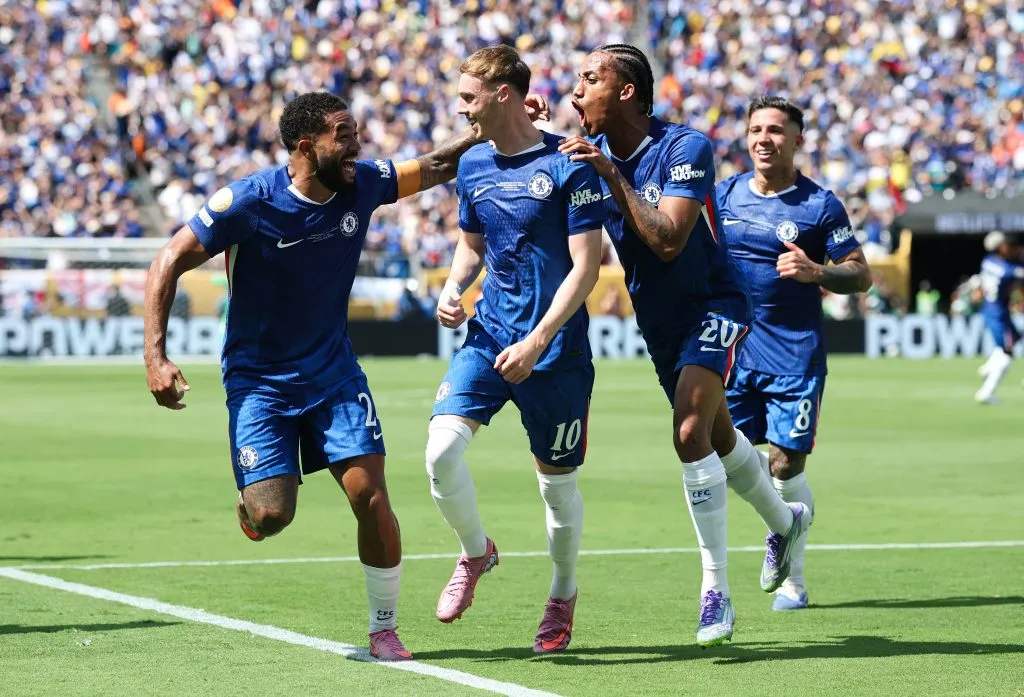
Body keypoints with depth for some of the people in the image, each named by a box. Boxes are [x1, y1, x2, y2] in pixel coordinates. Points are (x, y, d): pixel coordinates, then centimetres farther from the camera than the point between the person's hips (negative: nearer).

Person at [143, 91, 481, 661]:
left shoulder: (362, 185, -6)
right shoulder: (248, 202, -18)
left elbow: (436, 167, 11)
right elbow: (170, 263, -11)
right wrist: (156, 356, -19)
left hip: (334, 372, 3)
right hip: (258, 378, -3)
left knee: (372, 498, -10)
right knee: (271, 518, -16)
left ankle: (384, 628, 8)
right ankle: (252, 496, 23)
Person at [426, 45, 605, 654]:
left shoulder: (569, 167, -12)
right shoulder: (473, 165, 7)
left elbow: (586, 267, -13)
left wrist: (537, 341, -21)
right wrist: (453, 289, 2)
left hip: (554, 348, -4)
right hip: (489, 333, 4)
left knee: (557, 480, 6)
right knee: (442, 449, -16)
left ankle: (564, 595, 30)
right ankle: (476, 552, 10)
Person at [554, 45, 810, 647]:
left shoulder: (685, 147, -21)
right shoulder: (590, 150, -3)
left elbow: (668, 241, -30)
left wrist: (612, 175, -33)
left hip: (713, 307, -7)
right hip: (658, 320, 7)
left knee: (691, 433, -24)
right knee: (717, 437, 21)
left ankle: (716, 590, -18)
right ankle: (784, 521, 48)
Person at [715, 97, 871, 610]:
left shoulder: (820, 205, -4)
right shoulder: (726, 194, 7)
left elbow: (861, 275, -5)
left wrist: (816, 272, -22)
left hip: (795, 352, -4)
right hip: (733, 349, 4)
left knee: (787, 464, -5)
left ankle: (792, 581, 7)